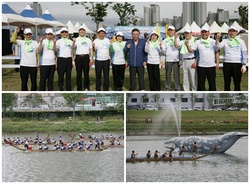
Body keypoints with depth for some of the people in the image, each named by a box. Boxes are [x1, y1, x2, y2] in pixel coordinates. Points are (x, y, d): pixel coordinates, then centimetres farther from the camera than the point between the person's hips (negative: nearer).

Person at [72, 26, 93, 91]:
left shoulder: (88, 40, 13)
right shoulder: (76, 40, 7)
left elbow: (91, 50, 11)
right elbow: (73, 48, -7)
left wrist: (91, 59, 1)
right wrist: (74, 42, -26)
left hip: (86, 57, 1)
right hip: (78, 57, -1)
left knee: (86, 73, 3)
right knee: (79, 74, 3)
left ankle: (86, 87, 11)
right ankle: (79, 88, 9)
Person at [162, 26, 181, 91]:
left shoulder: (177, 39, 8)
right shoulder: (165, 40, 10)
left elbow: (180, 49, 5)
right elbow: (163, 50, 8)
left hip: (176, 60, -1)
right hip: (168, 60, 1)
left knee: (176, 75, -2)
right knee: (168, 75, 4)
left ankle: (177, 89, 3)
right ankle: (167, 88, 11)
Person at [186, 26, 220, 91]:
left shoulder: (213, 42, 4)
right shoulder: (198, 42, 4)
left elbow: (217, 52, 5)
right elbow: (190, 50, -3)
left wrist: (217, 63, -1)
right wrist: (187, 45, -23)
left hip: (211, 66, 0)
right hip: (201, 66, 0)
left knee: (212, 83, 6)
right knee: (201, 83, 5)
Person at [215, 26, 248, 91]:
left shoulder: (241, 41, 7)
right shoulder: (225, 41, 9)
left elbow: (244, 53, 5)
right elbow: (218, 47, -7)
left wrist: (244, 65, -2)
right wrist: (217, 39, -20)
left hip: (237, 64, -1)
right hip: (227, 64, 1)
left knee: (237, 84, 2)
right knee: (227, 83, 6)